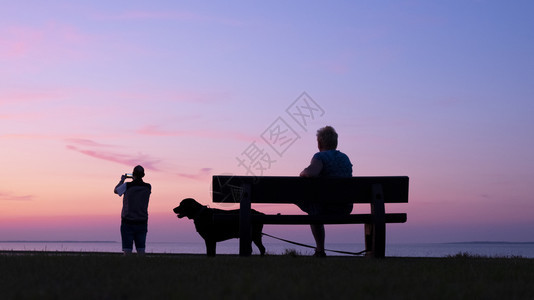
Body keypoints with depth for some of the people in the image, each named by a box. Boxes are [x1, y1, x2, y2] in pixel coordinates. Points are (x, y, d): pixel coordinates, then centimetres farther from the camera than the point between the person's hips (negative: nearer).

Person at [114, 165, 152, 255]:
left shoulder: (127, 186, -11)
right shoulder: (148, 187, -1)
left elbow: (116, 190, 10)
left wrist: (122, 180, 23)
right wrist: (136, 180, 29)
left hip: (128, 223, -3)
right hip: (142, 223, 3)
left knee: (127, 251, -2)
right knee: (141, 250, 4)